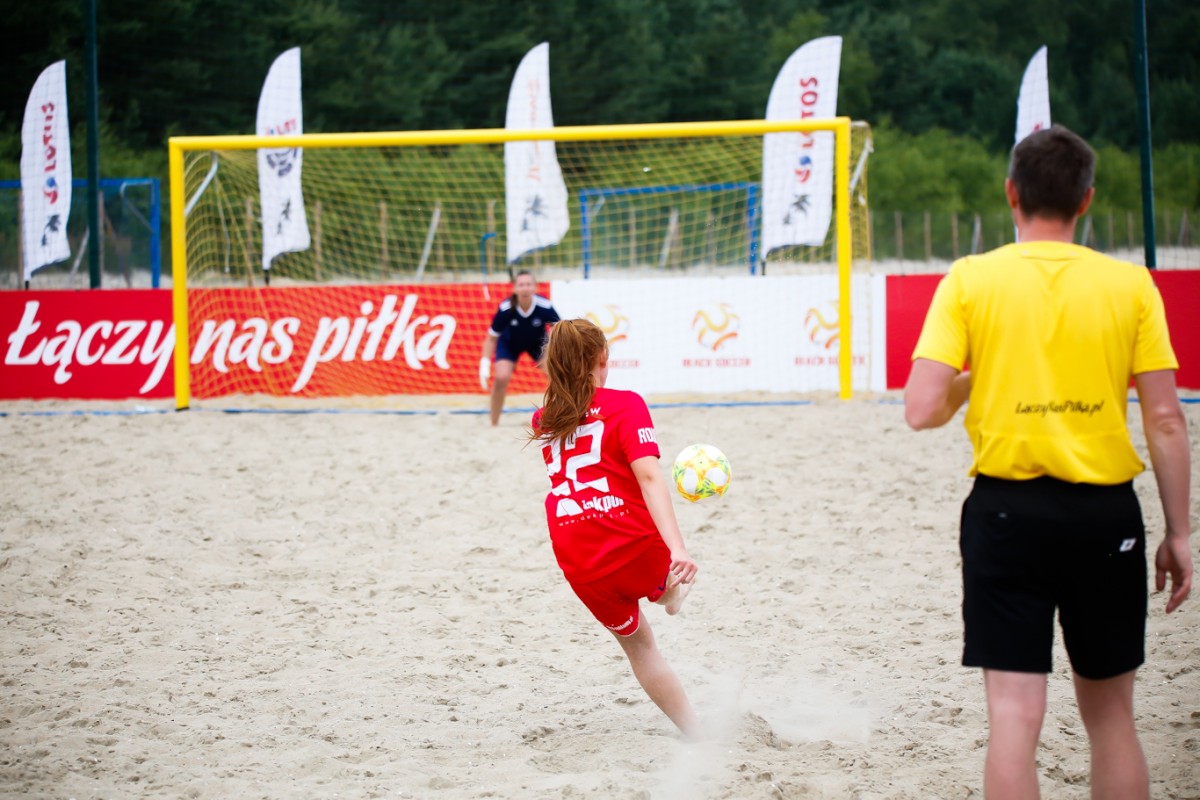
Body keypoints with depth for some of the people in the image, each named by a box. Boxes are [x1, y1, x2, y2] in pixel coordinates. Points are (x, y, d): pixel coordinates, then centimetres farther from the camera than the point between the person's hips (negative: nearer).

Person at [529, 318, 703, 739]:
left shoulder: (543, 420, 13)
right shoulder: (625, 404, -2)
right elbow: (648, 476, -16)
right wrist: (677, 548, -24)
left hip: (581, 567, 5)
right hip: (636, 547, -5)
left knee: (637, 643, 21)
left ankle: (696, 735, 22)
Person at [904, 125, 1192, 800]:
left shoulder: (970, 279, -3)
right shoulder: (1130, 283, -1)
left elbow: (922, 409, -10)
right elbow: (1166, 420, -2)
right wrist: (1179, 534, 5)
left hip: (1008, 510, -1)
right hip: (1106, 514, 1)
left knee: (1015, 714, -1)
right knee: (1110, 712, 14)